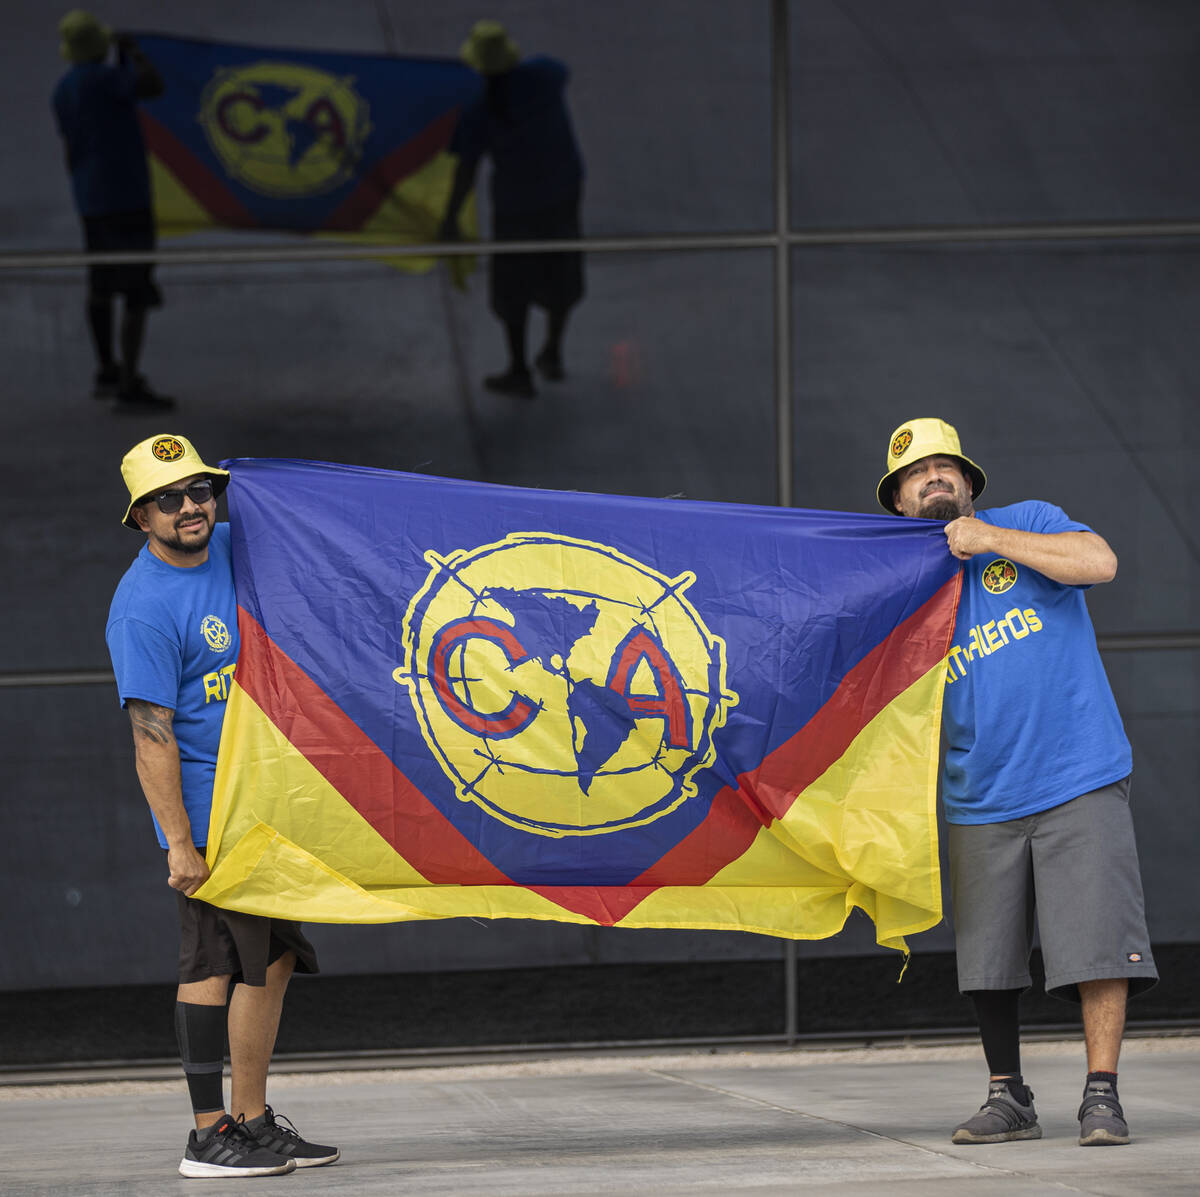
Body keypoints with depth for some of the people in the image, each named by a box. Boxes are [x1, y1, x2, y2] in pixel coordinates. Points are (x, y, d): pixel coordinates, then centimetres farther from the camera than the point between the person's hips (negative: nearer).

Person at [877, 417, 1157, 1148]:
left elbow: (1100, 562, -15)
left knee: (1097, 940, -9)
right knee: (987, 958, 3)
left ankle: (1102, 1095, -5)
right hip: (981, 804, 3)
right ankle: (1009, 1101, 16)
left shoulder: (1028, 524, 4)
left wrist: (989, 540, -13)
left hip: (1079, 784, -3)